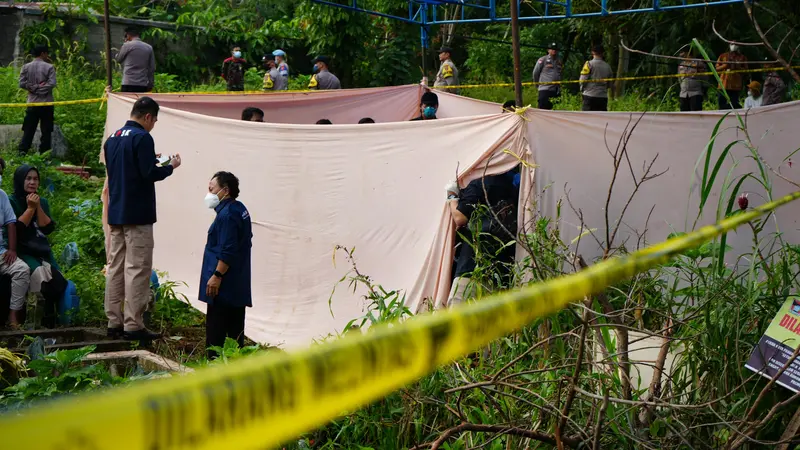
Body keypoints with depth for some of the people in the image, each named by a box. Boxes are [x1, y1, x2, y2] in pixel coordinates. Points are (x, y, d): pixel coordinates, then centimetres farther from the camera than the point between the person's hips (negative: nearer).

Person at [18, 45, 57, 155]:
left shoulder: (26, 67, 5)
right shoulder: (49, 67, -4)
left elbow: (22, 83, -3)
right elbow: (52, 83, -14)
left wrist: (34, 87, 1)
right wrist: (41, 88, -5)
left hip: (32, 103, 3)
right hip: (47, 104, -3)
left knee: (28, 130, 5)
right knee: (46, 131, 3)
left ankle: (22, 152, -6)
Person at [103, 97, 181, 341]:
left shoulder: (112, 138, 13)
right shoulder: (142, 138, -13)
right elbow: (149, 174, -18)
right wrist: (171, 166, -1)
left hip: (115, 213, 8)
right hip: (137, 215, -8)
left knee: (115, 267, 10)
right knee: (137, 269, -6)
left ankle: (114, 322, 13)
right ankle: (133, 325, -6)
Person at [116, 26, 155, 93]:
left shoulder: (127, 45, -3)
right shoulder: (149, 48, 8)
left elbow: (118, 59, 11)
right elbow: (152, 68, 8)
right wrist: (150, 84, 13)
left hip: (129, 84, -4)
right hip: (143, 85, 4)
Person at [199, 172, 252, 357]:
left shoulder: (227, 214, -18)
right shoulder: (240, 210, 13)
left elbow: (228, 252, -23)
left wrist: (217, 275, -20)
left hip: (224, 284, -10)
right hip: (238, 285, 10)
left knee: (215, 328, -5)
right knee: (235, 328, 13)